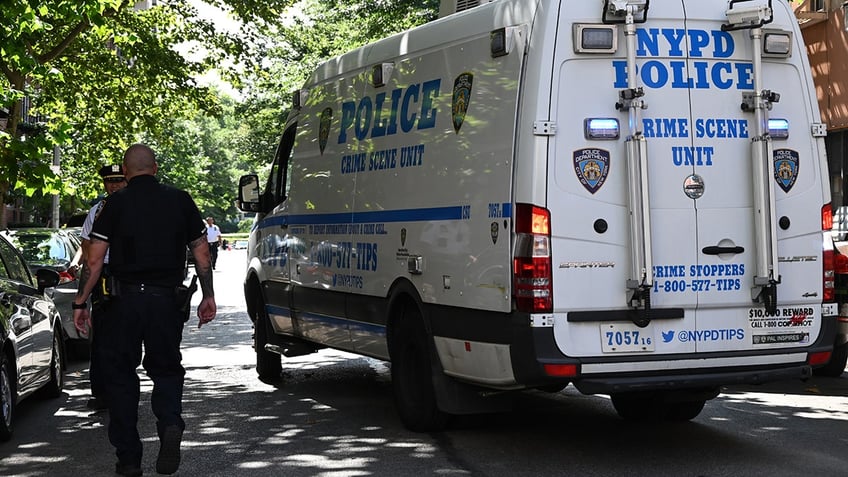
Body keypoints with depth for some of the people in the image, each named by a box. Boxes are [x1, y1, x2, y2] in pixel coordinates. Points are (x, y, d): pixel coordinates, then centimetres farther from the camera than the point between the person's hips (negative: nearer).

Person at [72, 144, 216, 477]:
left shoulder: (117, 203, -2)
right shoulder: (180, 200, 5)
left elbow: (95, 259, -5)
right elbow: (202, 254, 6)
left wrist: (80, 302, 1)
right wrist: (208, 296, 15)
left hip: (124, 299, -2)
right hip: (168, 300, 2)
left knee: (120, 375, 10)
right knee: (166, 369, 17)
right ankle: (170, 424, -13)